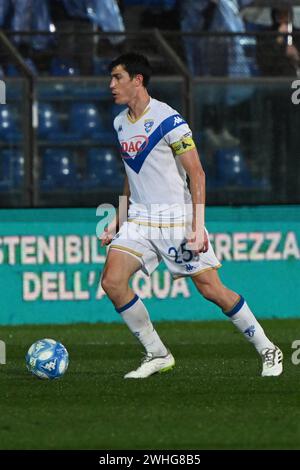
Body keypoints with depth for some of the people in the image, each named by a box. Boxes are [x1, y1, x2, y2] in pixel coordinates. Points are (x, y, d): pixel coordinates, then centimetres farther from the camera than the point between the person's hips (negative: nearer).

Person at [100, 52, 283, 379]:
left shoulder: (168, 120, -14)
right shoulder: (120, 123, 9)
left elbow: (197, 173, -13)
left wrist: (198, 226, -19)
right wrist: (118, 220, 19)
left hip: (177, 218, -6)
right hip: (139, 218, 6)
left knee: (212, 289, -6)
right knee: (111, 282, -12)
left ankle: (267, 350, 11)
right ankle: (157, 355, 0)